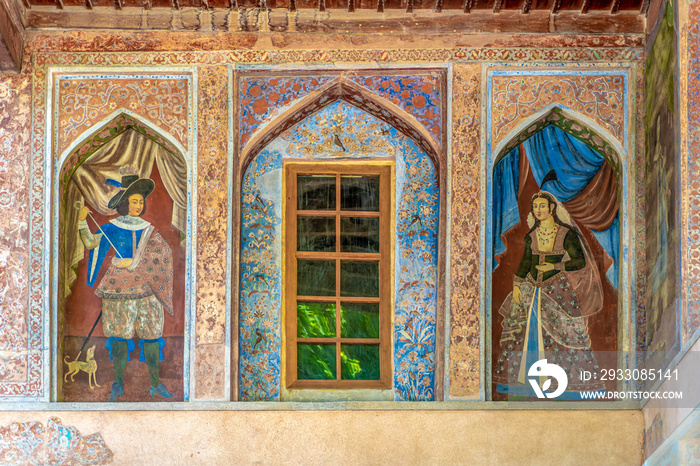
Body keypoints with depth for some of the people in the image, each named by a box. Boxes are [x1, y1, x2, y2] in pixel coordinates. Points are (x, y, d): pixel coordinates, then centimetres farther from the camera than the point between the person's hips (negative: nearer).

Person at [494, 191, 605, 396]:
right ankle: (519, 378, 11)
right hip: (531, 289, 5)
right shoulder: (531, 235, 8)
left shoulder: (566, 234, -6)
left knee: (563, 333, -7)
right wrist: (516, 285, 6)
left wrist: (555, 266, -15)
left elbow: (581, 261, -6)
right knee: (522, 332, 2)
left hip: (557, 289, -4)